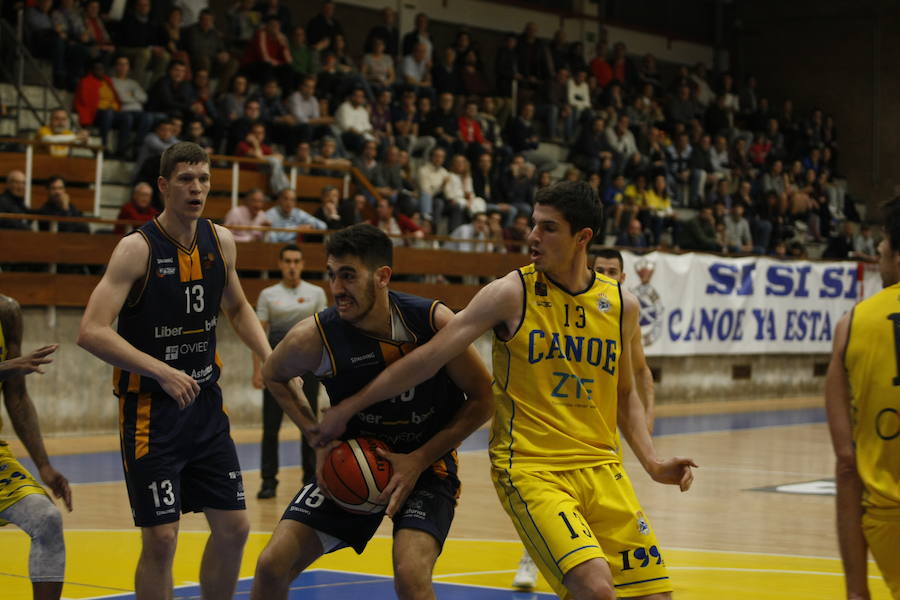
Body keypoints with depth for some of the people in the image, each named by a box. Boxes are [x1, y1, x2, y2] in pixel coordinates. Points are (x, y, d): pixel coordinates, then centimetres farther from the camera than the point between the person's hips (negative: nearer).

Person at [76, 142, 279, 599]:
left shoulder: (220, 242, 3)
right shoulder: (138, 249, -15)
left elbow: (237, 308, 21)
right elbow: (91, 332, -23)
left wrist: (271, 359, 4)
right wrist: (162, 372, -29)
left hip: (205, 404, 6)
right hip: (150, 409, -6)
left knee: (233, 527, 7)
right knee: (161, 538, -7)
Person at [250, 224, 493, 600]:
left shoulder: (434, 321, -21)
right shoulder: (314, 336, -18)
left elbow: (482, 400, -9)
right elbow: (274, 374, 5)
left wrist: (419, 460, -15)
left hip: (426, 462, -2)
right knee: (272, 566, -6)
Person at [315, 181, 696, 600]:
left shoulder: (621, 305, 6)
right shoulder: (512, 294, -7)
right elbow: (429, 358, -6)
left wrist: (652, 463, 4)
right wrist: (347, 408, -5)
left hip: (599, 466, 5)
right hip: (528, 467, -5)